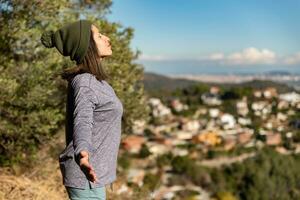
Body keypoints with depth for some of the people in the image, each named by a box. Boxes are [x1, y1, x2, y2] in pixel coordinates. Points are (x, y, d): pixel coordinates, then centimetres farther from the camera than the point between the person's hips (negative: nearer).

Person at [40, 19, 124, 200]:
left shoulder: (94, 80, 11)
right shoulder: (85, 82, -18)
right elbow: (82, 122, -33)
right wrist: (82, 154, -52)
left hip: (94, 173, 10)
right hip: (87, 176, -10)